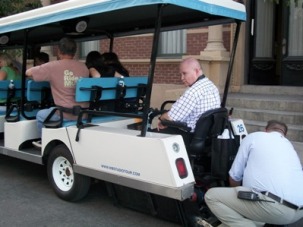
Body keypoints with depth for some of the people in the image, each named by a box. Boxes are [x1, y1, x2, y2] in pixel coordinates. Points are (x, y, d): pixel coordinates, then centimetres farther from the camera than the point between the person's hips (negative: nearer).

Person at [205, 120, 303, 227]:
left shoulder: (252, 137, 11)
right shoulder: (289, 145, 28)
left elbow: (234, 176, 12)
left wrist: (236, 194, 35)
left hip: (274, 206, -8)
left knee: (211, 196, 2)